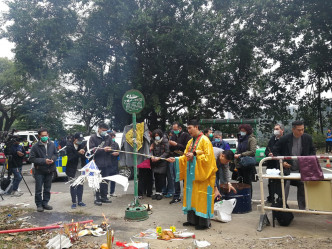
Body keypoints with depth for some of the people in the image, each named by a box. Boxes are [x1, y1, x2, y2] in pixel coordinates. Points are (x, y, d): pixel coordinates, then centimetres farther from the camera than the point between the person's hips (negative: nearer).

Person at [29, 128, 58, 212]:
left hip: (49, 170, 4)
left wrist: (53, 159, -10)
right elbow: (32, 158, -11)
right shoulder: (35, 146, -11)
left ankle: (45, 203, 27)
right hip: (39, 171, -4)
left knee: (47, 189, 14)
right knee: (38, 189, 3)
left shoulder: (52, 145, 0)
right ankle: (39, 205, 17)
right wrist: (44, 161, -19)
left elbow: (56, 154, 12)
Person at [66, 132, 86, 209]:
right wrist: (78, 153, -29)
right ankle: (74, 202, 8)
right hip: (72, 169, -4)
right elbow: (71, 158, -19)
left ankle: (80, 201, 17)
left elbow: (84, 158, 7)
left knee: (80, 185, 7)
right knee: (73, 185, -1)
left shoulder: (82, 146, 5)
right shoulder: (69, 147, -8)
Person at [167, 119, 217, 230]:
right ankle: (192, 219, 20)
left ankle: (204, 222, 5)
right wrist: (176, 159, 3)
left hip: (201, 174, -8)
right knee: (192, 195, 11)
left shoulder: (205, 140, -10)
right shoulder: (191, 141, 14)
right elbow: (186, 156, 16)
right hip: (191, 173, 8)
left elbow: (208, 156, -17)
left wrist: (195, 155, -21)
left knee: (201, 197, -3)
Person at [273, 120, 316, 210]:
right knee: (285, 189, -5)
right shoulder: (284, 139, -13)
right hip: (287, 168, -3)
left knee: (302, 188, 12)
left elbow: (312, 150, 11)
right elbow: (275, 151, -3)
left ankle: (302, 208, 27)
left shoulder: (307, 138, -3)